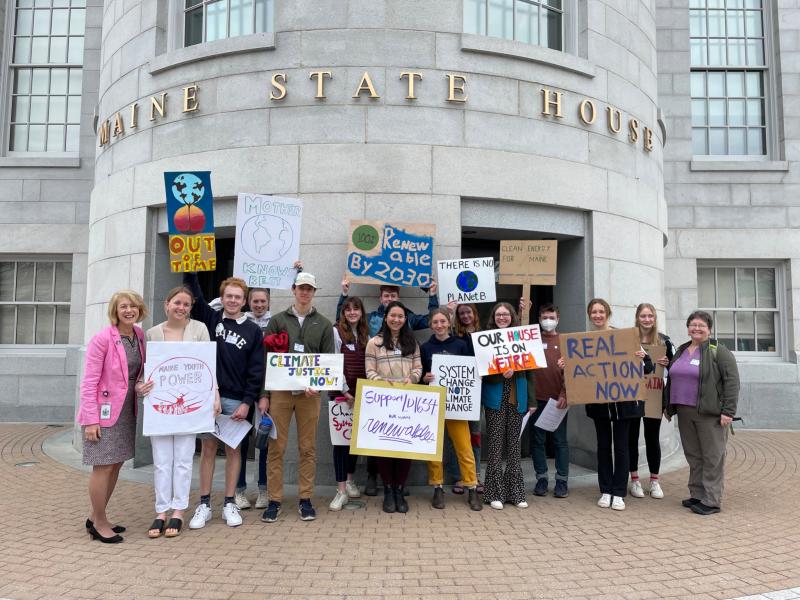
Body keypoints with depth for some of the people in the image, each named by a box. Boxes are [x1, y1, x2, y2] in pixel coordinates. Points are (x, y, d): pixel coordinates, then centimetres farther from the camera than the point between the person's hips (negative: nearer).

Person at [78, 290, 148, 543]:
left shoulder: (139, 335, 4)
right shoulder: (102, 339, -16)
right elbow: (89, 382, -15)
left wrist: (140, 385, -6)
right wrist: (91, 420, -17)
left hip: (126, 411, 7)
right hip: (104, 411, -7)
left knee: (116, 465, 15)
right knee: (104, 467, -1)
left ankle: (96, 518, 31)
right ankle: (99, 524, 17)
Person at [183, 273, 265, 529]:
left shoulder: (253, 331, 2)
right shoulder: (210, 319, 6)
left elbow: (256, 371, -1)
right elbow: (193, 291, -1)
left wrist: (247, 402, -7)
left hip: (235, 399, -1)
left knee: (233, 449, 7)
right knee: (208, 448, 7)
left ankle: (230, 504, 17)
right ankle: (204, 504, 15)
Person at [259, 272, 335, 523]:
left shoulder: (323, 324, 8)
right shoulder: (278, 320, 7)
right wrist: (263, 395, -2)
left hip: (309, 393, 1)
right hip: (280, 391, 0)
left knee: (308, 448, 5)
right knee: (276, 448, 1)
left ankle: (306, 499, 14)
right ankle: (274, 500, 10)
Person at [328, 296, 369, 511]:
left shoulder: (365, 335, 13)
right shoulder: (336, 332, -4)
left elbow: (369, 364, 14)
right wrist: (344, 390, -13)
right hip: (342, 392, -5)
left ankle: (350, 479, 28)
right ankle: (341, 490, -2)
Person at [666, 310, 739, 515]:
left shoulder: (718, 351, -5)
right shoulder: (681, 351, 16)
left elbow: (732, 381, -11)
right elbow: (672, 379, 23)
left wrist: (728, 411, -17)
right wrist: (669, 406, 20)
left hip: (710, 413, -7)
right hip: (685, 413, 7)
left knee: (712, 456, -1)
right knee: (693, 455, 12)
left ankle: (711, 501, 4)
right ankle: (697, 495, 21)